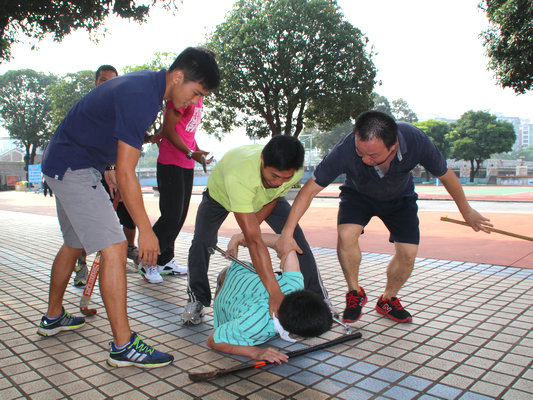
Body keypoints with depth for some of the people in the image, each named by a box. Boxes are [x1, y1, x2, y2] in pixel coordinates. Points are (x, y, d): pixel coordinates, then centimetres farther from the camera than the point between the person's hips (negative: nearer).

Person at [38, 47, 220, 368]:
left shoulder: (146, 83, 6)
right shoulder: (140, 96, -26)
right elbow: (126, 173, -28)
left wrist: (106, 168, 18)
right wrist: (146, 230, -25)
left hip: (65, 165, 11)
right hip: (73, 168, -11)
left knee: (74, 244, 21)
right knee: (114, 248, -15)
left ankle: (53, 317, 38)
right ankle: (123, 346, -10)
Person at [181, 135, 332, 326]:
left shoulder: (295, 172, -34)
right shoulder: (238, 175, -51)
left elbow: (272, 200, -11)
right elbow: (254, 240, -53)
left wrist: (249, 230, -19)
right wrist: (275, 293, -54)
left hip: (265, 196, 3)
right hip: (220, 194, -3)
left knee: (296, 237, -11)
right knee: (201, 241, -23)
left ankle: (318, 297, 7)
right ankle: (196, 300, 2)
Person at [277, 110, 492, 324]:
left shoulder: (415, 141, -35)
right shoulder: (345, 150, -40)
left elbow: (445, 174, -15)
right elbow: (310, 189, -32)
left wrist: (467, 211, 0)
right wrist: (287, 233, -35)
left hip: (399, 197, 2)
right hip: (358, 195, -1)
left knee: (408, 252, -9)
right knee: (346, 234, -28)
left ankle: (388, 300, 20)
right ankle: (355, 293, -1)